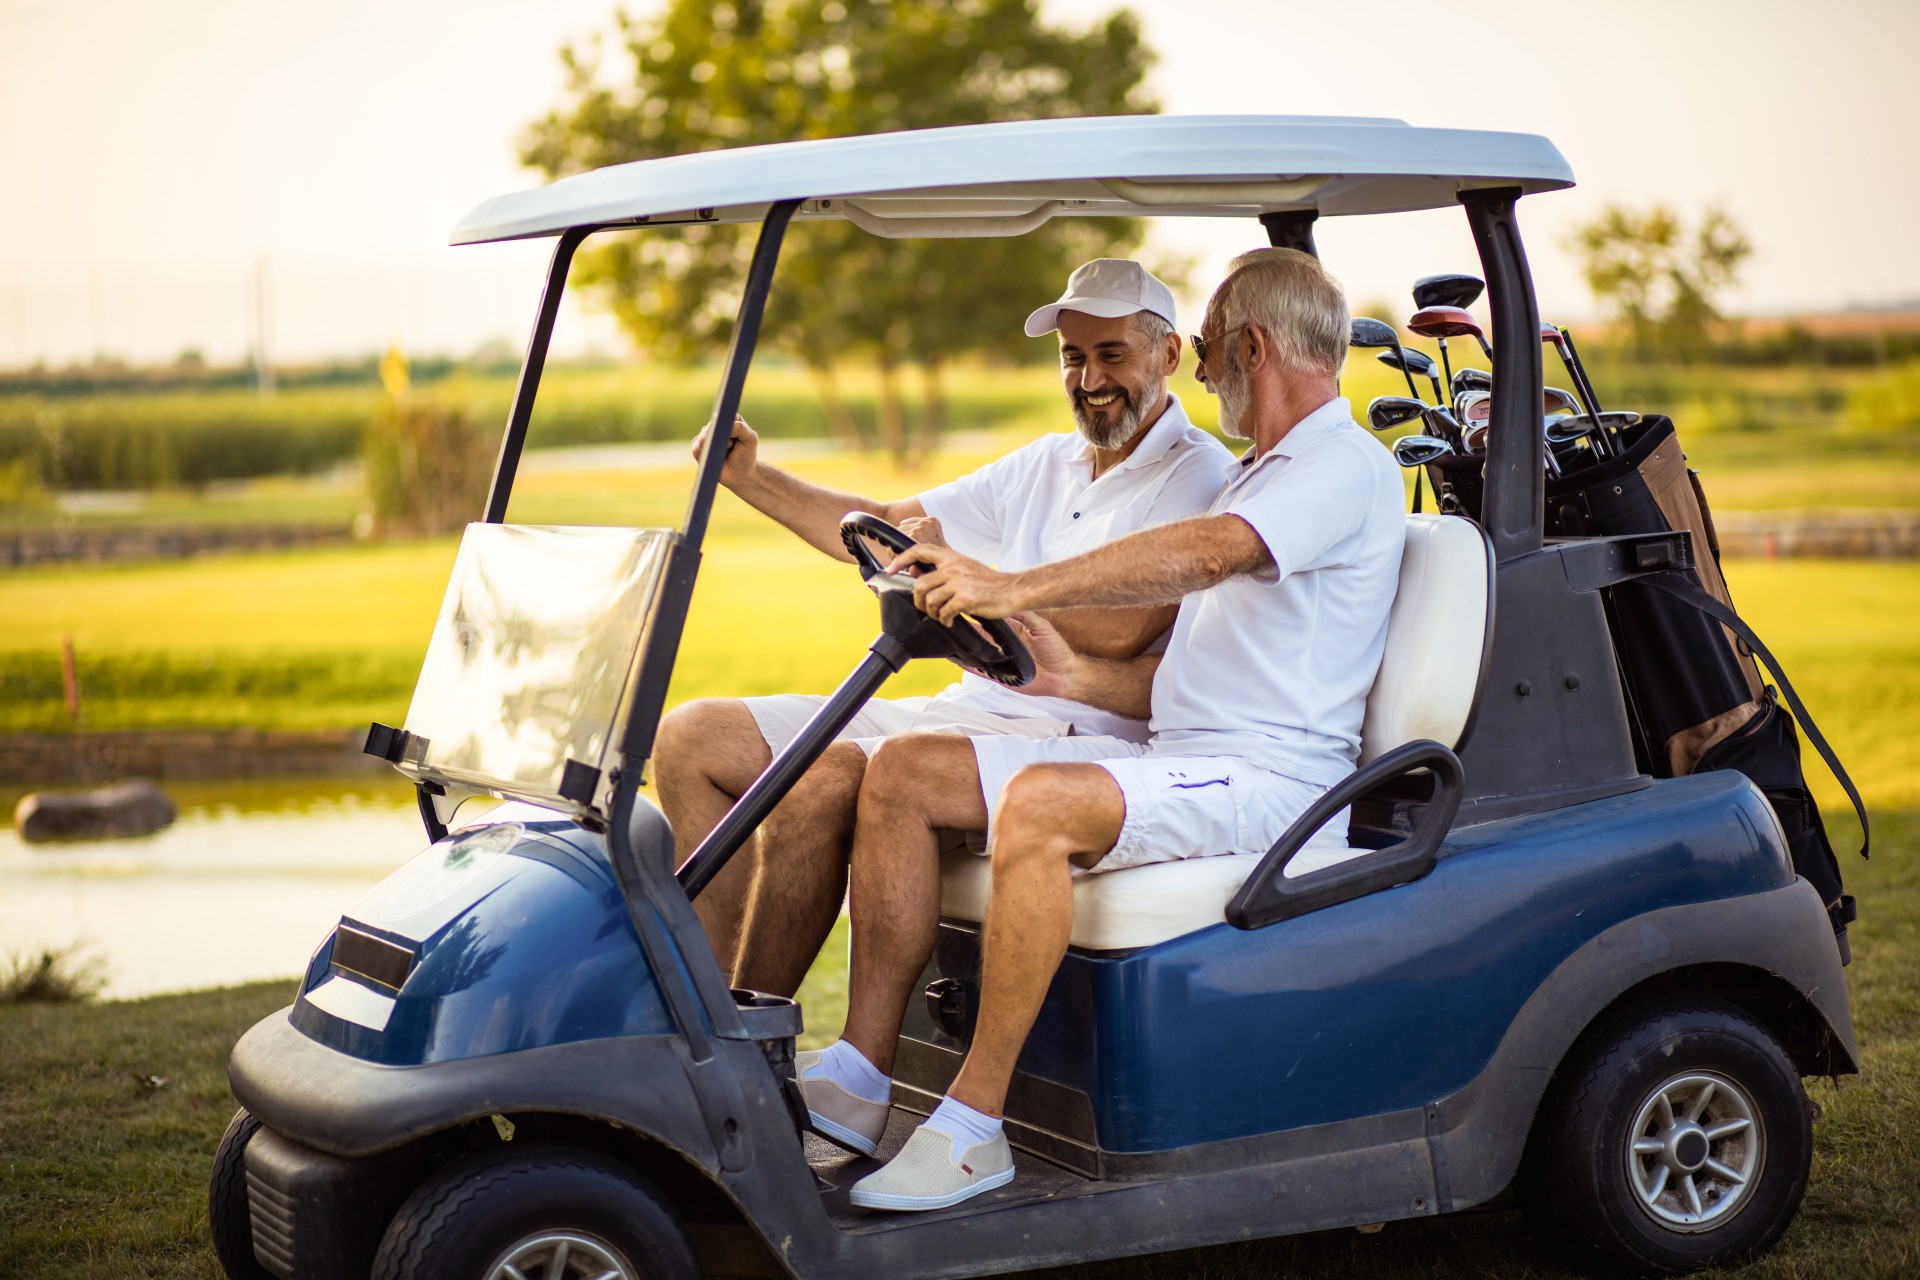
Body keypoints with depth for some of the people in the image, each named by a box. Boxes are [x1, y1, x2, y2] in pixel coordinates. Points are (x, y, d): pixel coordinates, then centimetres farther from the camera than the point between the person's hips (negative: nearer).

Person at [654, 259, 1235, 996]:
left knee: (822, 781, -33)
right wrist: (748, 478, 8)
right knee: (691, 737, 0)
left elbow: (1117, 631, -19)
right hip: (962, 710, 9)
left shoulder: (1198, 476, -5)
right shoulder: (1047, 464, 21)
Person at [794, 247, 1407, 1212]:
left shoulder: (1347, 469, -7)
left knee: (1040, 803, -35)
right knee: (902, 772, -2)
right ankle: (858, 1074, -7)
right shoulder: (1259, 480, 27)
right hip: (1178, 758, 10)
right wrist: (1076, 677, 9)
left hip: (1271, 777, -10)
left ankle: (973, 1125, -28)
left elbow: (1205, 553, -28)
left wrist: (1017, 588, -35)